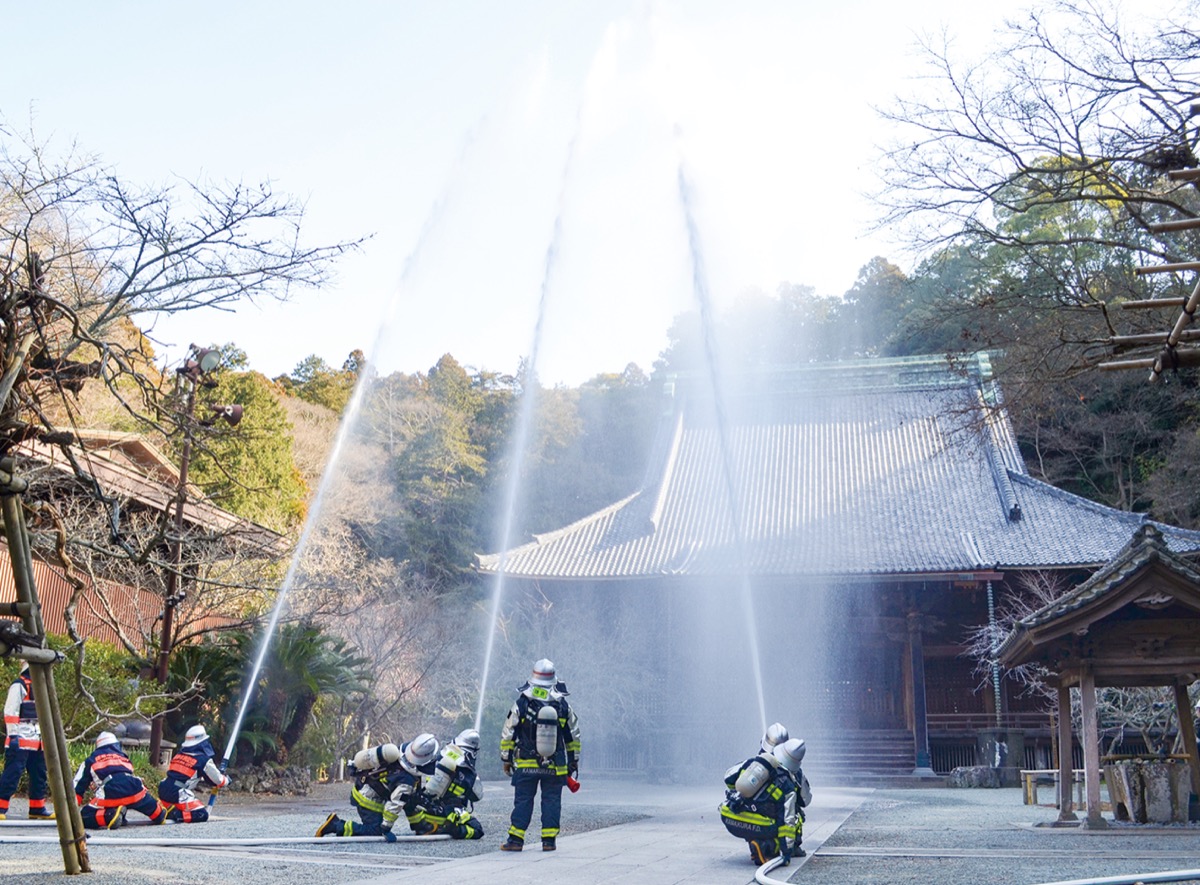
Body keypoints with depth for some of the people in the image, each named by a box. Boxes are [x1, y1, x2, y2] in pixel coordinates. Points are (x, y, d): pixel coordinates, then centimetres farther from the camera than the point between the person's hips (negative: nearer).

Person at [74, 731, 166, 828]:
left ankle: (111, 815, -19)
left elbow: (77, 787, 21)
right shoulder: (123, 756, 36)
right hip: (135, 791, 4)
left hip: (111, 795, -4)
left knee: (84, 818, 0)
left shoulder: (90, 761, 28)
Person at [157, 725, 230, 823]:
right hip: (178, 794, -7)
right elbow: (218, 780, 9)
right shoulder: (203, 759, -2)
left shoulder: (179, 754, 18)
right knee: (202, 815, -6)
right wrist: (226, 780, 31)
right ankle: (175, 815, -23)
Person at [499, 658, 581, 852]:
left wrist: (506, 759, 9)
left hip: (526, 765, -1)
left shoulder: (521, 705, -6)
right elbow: (573, 738, 7)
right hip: (555, 766, 1)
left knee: (523, 800, 6)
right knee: (551, 801, 8)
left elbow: (508, 735, -2)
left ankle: (516, 839, 4)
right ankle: (549, 840, 8)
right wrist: (573, 762, 17)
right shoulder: (563, 706, -1)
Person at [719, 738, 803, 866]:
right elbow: (787, 821, -4)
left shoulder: (753, 760, 10)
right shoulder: (787, 787, 0)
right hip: (754, 827, -6)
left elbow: (728, 778, 20)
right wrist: (787, 851, -1)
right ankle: (764, 847, -9)